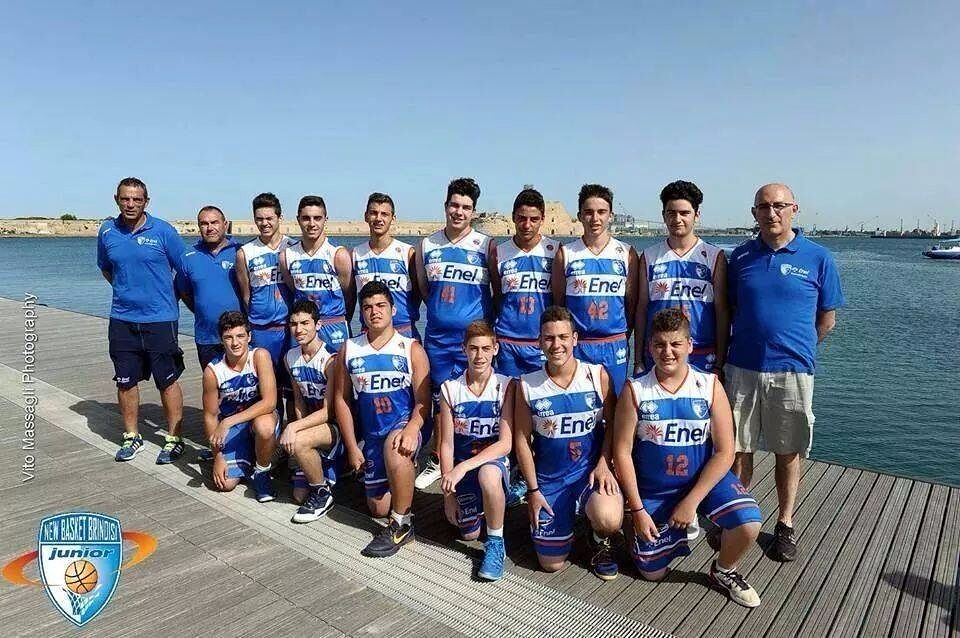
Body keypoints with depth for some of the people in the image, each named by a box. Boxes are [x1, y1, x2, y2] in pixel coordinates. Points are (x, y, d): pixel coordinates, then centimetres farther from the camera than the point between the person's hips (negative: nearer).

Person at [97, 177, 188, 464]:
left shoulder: (162, 231, -7)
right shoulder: (107, 231, 4)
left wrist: (173, 296, 5)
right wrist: (127, 290, 13)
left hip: (160, 319, -4)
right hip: (122, 319, 4)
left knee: (168, 381, 2)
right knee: (125, 381, 11)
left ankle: (174, 439, 15)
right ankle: (131, 437, 28)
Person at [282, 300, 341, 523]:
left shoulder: (330, 358, -21)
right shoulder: (290, 357, 2)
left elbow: (328, 411, -21)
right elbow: (299, 399, 9)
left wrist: (294, 428, -28)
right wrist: (299, 427, -6)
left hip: (337, 425, -7)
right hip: (312, 424, 7)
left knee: (297, 442, -35)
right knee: (299, 495, 4)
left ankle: (323, 494, -11)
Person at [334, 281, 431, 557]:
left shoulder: (411, 349, -5)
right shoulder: (348, 349, 3)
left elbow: (423, 400, -9)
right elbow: (342, 400, 5)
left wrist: (412, 429, -29)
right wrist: (352, 447, 0)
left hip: (404, 425, -4)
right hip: (371, 435, 4)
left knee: (394, 447, -40)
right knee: (378, 509, 9)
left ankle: (402, 524, -21)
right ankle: (402, 473, 42)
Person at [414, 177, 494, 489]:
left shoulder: (486, 245, -2)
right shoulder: (427, 245, 6)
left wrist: (488, 322, 1)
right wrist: (442, 311, 9)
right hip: (437, 336, 3)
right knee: (439, 400, 12)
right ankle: (435, 461, 27)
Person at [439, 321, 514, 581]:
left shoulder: (506, 386, -13)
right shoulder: (450, 389, -7)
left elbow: (505, 443, -18)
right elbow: (447, 444, -4)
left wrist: (464, 467, -28)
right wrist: (449, 492, -7)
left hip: (494, 462, -3)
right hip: (461, 467, 3)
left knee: (488, 475, -37)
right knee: (469, 534, 7)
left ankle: (496, 542, -13)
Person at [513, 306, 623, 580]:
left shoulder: (597, 375, -8)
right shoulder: (528, 385, -7)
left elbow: (613, 423, 0)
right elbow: (522, 439, -1)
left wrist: (603, 464, -14)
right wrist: (533, 490, -2)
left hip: (591, 469, -1)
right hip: (549, 478, 1)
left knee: (609, 521, -33)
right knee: (551, 563, 4)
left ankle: (600, 541, 8)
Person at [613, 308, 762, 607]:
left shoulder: (709, 386, -10)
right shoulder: (635, 391, -12)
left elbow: (725, 452, -11)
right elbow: (622, 452, -10)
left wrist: (691, 501, -16)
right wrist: (637, 509, -12)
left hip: (705, 478, 0)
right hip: (652, 491, 0)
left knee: (748, 524, -26)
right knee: (652, 573, 6)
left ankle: (723, 571, 7)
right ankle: (674, 531, 38)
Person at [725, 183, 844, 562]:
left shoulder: (817, 258, -2)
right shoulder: (740, 256, 4)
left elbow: (826, 320, 5)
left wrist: (795, 348, 9)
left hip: (792, 370, -1)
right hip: (742, 369, 2)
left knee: (788, 452, 11)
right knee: (738, 449, 9)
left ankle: (785, 525, 27)